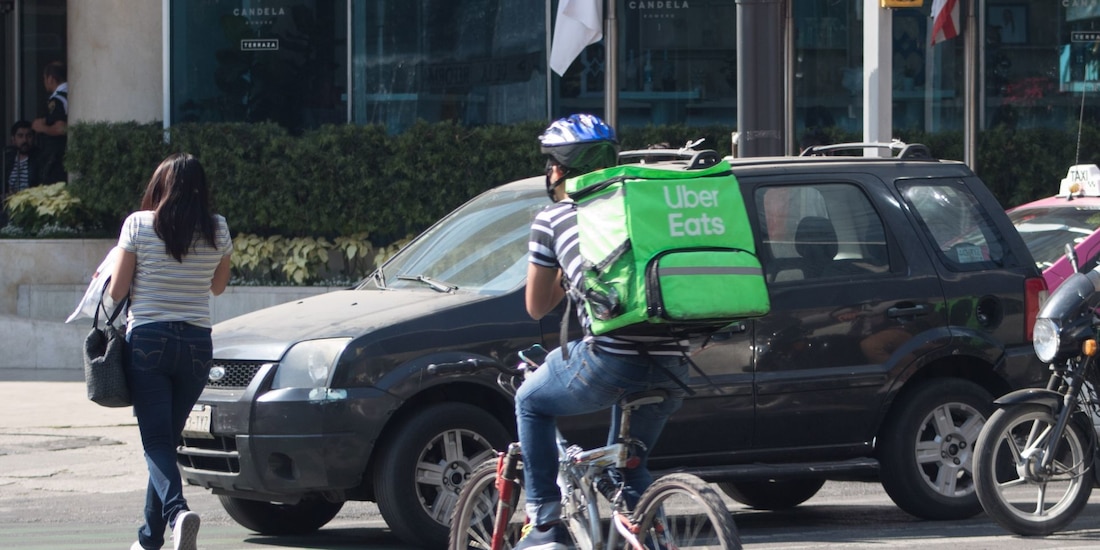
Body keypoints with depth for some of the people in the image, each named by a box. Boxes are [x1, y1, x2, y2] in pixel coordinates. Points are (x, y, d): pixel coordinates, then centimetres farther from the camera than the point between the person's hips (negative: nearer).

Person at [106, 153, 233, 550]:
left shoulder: (139, 224, -6)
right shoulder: (217, 230, 2)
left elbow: (117, 290, -3)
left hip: (148, 340, -3)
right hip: (196, 343, 3)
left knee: (156, 440, -3)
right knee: (168, 438, 14)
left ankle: (177, 510, -29)